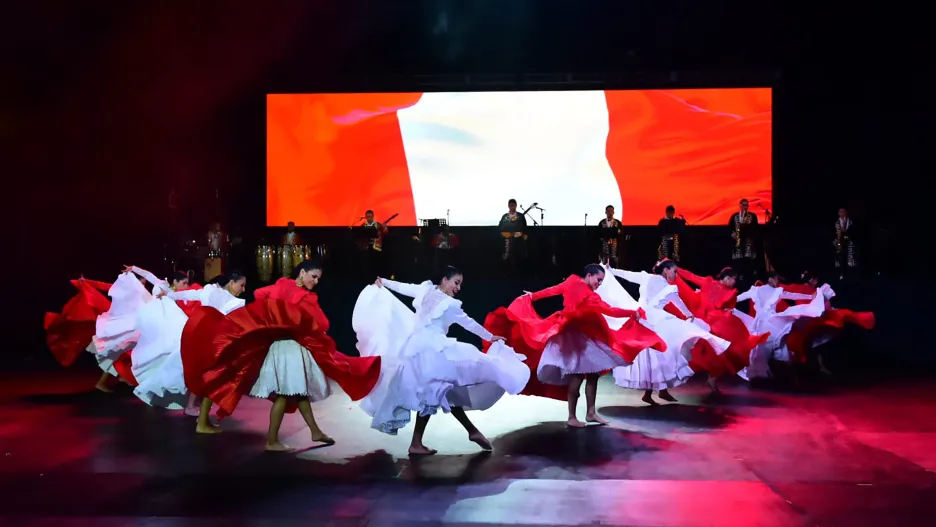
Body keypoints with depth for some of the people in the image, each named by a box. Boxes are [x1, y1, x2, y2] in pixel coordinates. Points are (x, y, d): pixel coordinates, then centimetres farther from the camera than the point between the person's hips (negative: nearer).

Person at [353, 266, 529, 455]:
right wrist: (490, 337, 13)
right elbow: (469, 324, 2)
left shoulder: (426, 289, 11)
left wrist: (383, 282, 43)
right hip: (431, 349, -8)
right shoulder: (448, 304, -6)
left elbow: (402, 287, 25)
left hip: (416, 347, 9)